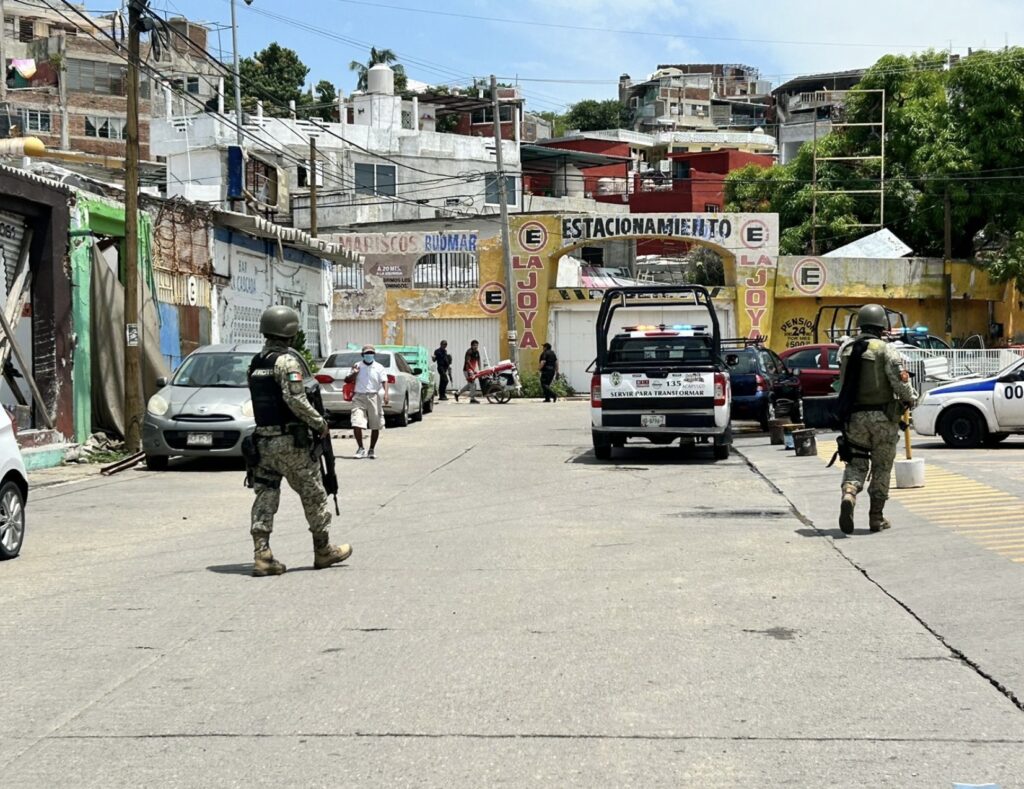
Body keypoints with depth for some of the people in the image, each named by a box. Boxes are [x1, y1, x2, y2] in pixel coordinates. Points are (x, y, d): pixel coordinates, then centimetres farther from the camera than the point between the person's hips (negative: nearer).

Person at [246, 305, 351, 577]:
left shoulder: (255, 363, 12)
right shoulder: (287, 360, -14)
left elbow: (258, 399, 15)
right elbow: (295, 399, -23)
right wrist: (319, 423, -13)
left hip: (262, 439, 7)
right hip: (289, 440, -7)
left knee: (266, 495, 6)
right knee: (313, 494, 6)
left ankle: (261, 555, -1)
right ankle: (323, 550, 17)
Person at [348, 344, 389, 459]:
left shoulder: (379, 368, 4)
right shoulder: (357, 366, 9)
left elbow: (384, 381, -7)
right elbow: (348, 380, 14)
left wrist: (386, 394, -24)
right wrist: (354, 374, -6)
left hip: (374, 397, -1)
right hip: (359, 397, 1)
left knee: (375, 426, 4)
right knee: (356, 424, -12)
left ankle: (372, 450, 18)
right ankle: (361, 449, 0)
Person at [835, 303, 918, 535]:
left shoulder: (846, 349, 5)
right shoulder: (886, 350, -11)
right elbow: (901, 381, -16)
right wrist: (910, 399, 3)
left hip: (854, 416, 3)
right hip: (882, 417, -3)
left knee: (856, 463, 11)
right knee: (881, 468, 9)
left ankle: (848, 494, -18)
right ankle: (876, 518, 13)